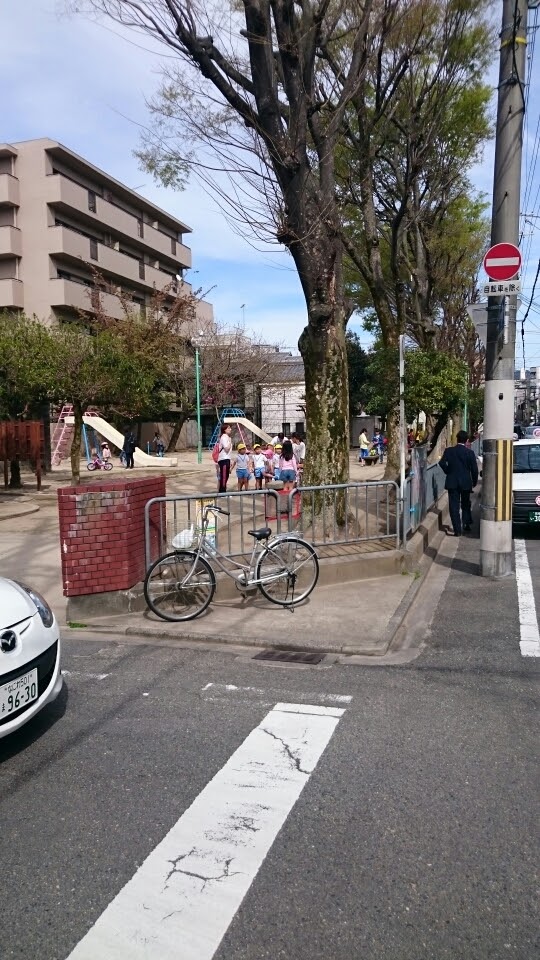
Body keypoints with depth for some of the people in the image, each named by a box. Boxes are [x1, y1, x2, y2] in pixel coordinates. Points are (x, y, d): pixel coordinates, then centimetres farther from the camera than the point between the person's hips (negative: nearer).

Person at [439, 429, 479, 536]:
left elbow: (442, 462, -15)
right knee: (465, 504, 20)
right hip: (466, 482, 0)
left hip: (452, 482, 0)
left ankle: (457, 530, -2)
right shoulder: (470, 453, -6)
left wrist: (448, 471, 2)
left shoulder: (449, 451, -5)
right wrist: (474, 481, 9)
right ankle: (467, 524, 21)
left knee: (454, 506, 2)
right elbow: (474, 469, -5)